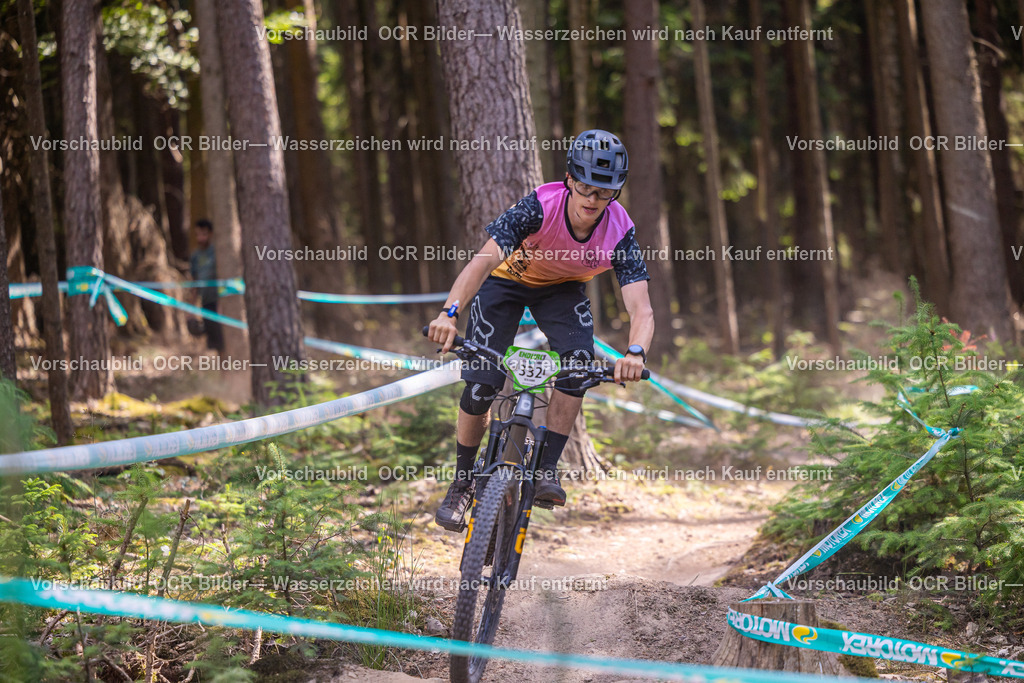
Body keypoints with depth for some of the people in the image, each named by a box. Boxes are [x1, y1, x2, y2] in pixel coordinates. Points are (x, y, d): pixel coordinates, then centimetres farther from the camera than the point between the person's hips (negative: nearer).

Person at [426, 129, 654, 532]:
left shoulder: (620, 232, -29)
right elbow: (484, 259, -43)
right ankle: (462, 482, 9)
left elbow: (641, 310, -37)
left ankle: (547, 469, -15)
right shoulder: (541, 206, -35)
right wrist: (450, 312, -59)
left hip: (562, 289, 2)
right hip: (507, 278, -2)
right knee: (480, 384, -13)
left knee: (579, 359, -27)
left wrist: (635, 353, -59)